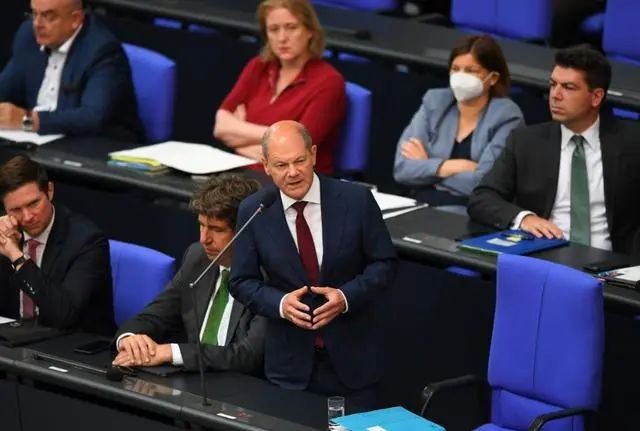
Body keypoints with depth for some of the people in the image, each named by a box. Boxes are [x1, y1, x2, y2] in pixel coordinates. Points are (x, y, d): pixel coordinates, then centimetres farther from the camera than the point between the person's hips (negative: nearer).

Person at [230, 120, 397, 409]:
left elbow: (383, 264, -1)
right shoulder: (253, 211, -4)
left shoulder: (355, 200, -8)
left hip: (352, 354, 0)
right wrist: (280, 303, -17)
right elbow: (243, 282, 2)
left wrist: (347, 297, -18)